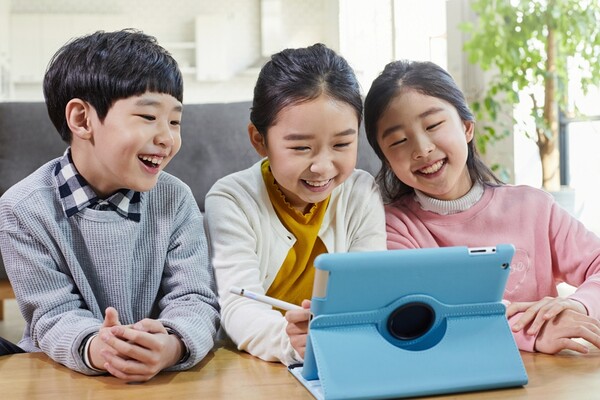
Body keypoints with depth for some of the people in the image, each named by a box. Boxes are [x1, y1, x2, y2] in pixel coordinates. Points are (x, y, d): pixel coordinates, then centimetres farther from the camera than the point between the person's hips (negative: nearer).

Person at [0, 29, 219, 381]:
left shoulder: (176, 200, -2)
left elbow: (194, 298, -8)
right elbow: (54, 315, -11)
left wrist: (173, 346, -30)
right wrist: (92, 348, -33)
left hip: (165, 375, 1)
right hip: (62, 377, -1)